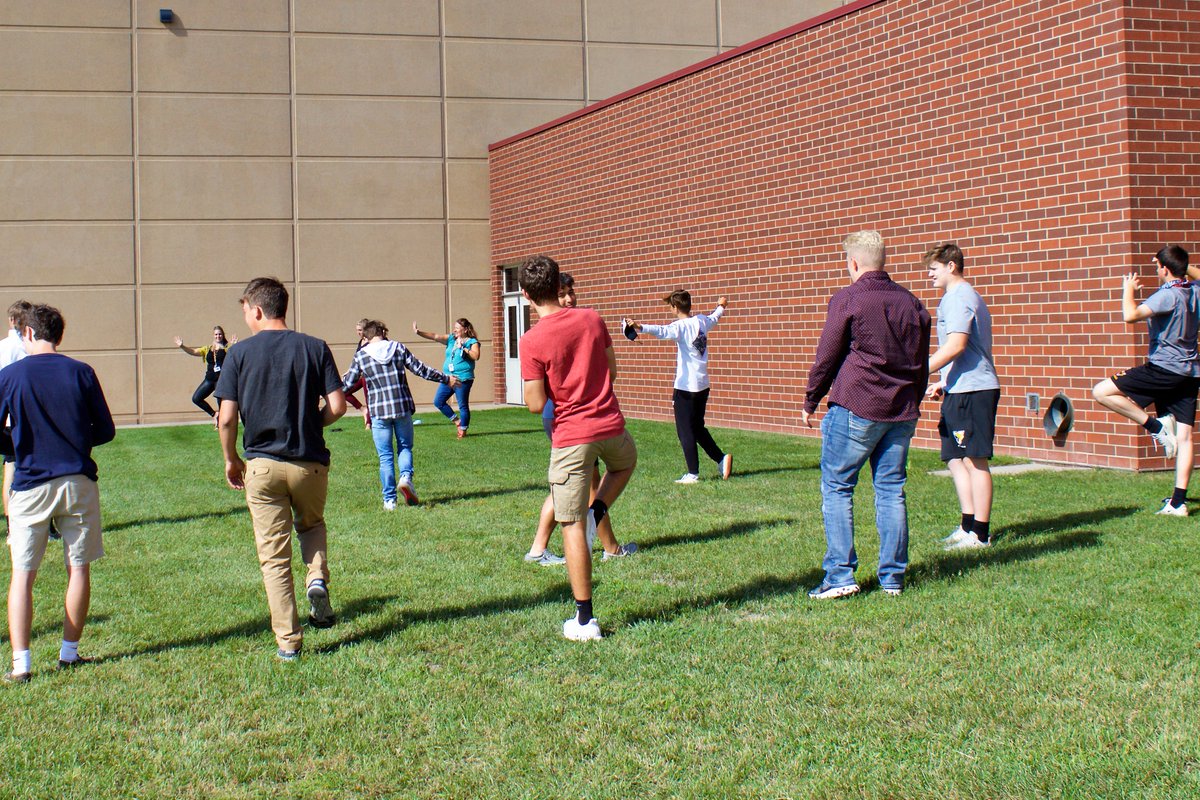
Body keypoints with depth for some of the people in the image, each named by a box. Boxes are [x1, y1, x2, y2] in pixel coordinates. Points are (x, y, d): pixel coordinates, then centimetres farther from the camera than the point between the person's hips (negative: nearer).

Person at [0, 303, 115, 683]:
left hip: (31, 486, -1)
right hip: (78, 481, 1)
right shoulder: (81, 373, -1)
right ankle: (69, 653, 17)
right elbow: (106, 430, 4)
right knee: (78, 568, 11)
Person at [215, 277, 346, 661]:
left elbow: (227, 417, -7)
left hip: (262, 465, -1)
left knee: (274, 557, 6)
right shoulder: (315, 348, -1)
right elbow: (337, 406, -5)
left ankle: (288, 642, 5)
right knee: (312, 525, 29)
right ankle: (317, 579, 2)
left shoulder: (240, 353, -4)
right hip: (310, 462, 1)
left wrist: (231, 460, 9)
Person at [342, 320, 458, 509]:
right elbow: (420, 369, 3)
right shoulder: (398, 348, 2)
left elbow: (348, 382, 8)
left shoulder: (361, 355, 1)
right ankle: (406, 476, -11)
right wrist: (446, 379, 13)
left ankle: (389, 499, 5)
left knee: (385, 456, 7)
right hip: (402, 408, 1)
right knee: (405, 447, 17)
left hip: (378, 411, -1)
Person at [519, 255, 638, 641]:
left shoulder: (532, 341, -14)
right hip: (610, 424, 3)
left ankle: (584, 620, 4)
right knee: (626, 461, 39)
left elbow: (536, 404, -12)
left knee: (573, 526, 3)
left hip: (570, 436, -3)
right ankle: (597, 510, 13)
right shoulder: (592, 319, -1)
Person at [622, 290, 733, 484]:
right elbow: (714, 318, 30)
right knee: (698, 428, 22)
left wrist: (640, 328, -52)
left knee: (685, 431, 0)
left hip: (685, 387, -7)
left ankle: (693, 473, 1)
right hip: (702, 386, 7)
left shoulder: (681, 326, -16)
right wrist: (720, 307, 53)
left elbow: (662, 331, -37)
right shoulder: (702, 321, 6)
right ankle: (721, 458, 16)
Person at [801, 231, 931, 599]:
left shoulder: (847, 299, -7)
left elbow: (826, 357, -4)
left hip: (855, 409, -5)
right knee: (891, 490, 9)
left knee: (836, 488, 2)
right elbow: (922, 364, 16)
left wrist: (810, 403, 7)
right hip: (901, 413, 6)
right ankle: (893, 578, 10)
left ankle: (840, 575, -3)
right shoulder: (911, 303, 11)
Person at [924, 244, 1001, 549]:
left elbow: (956, 345, -23)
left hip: (971, 390, -11)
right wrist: (943, 383, 27)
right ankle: (968, 526, 16)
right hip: (963, 389, 11)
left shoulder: (957, 297, -11)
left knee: (974, 460, -6)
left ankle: (979, 534, -1)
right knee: (956, 459, 12)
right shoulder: (967, 296, 23)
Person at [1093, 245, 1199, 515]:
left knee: (1102, 391, -8)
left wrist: (1128, 290, -10)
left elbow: (1131, 315, -27)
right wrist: (1173, 262, 31)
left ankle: (1155, 426, -11)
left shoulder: (1168, 294, -16)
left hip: (1164, 368, -9)